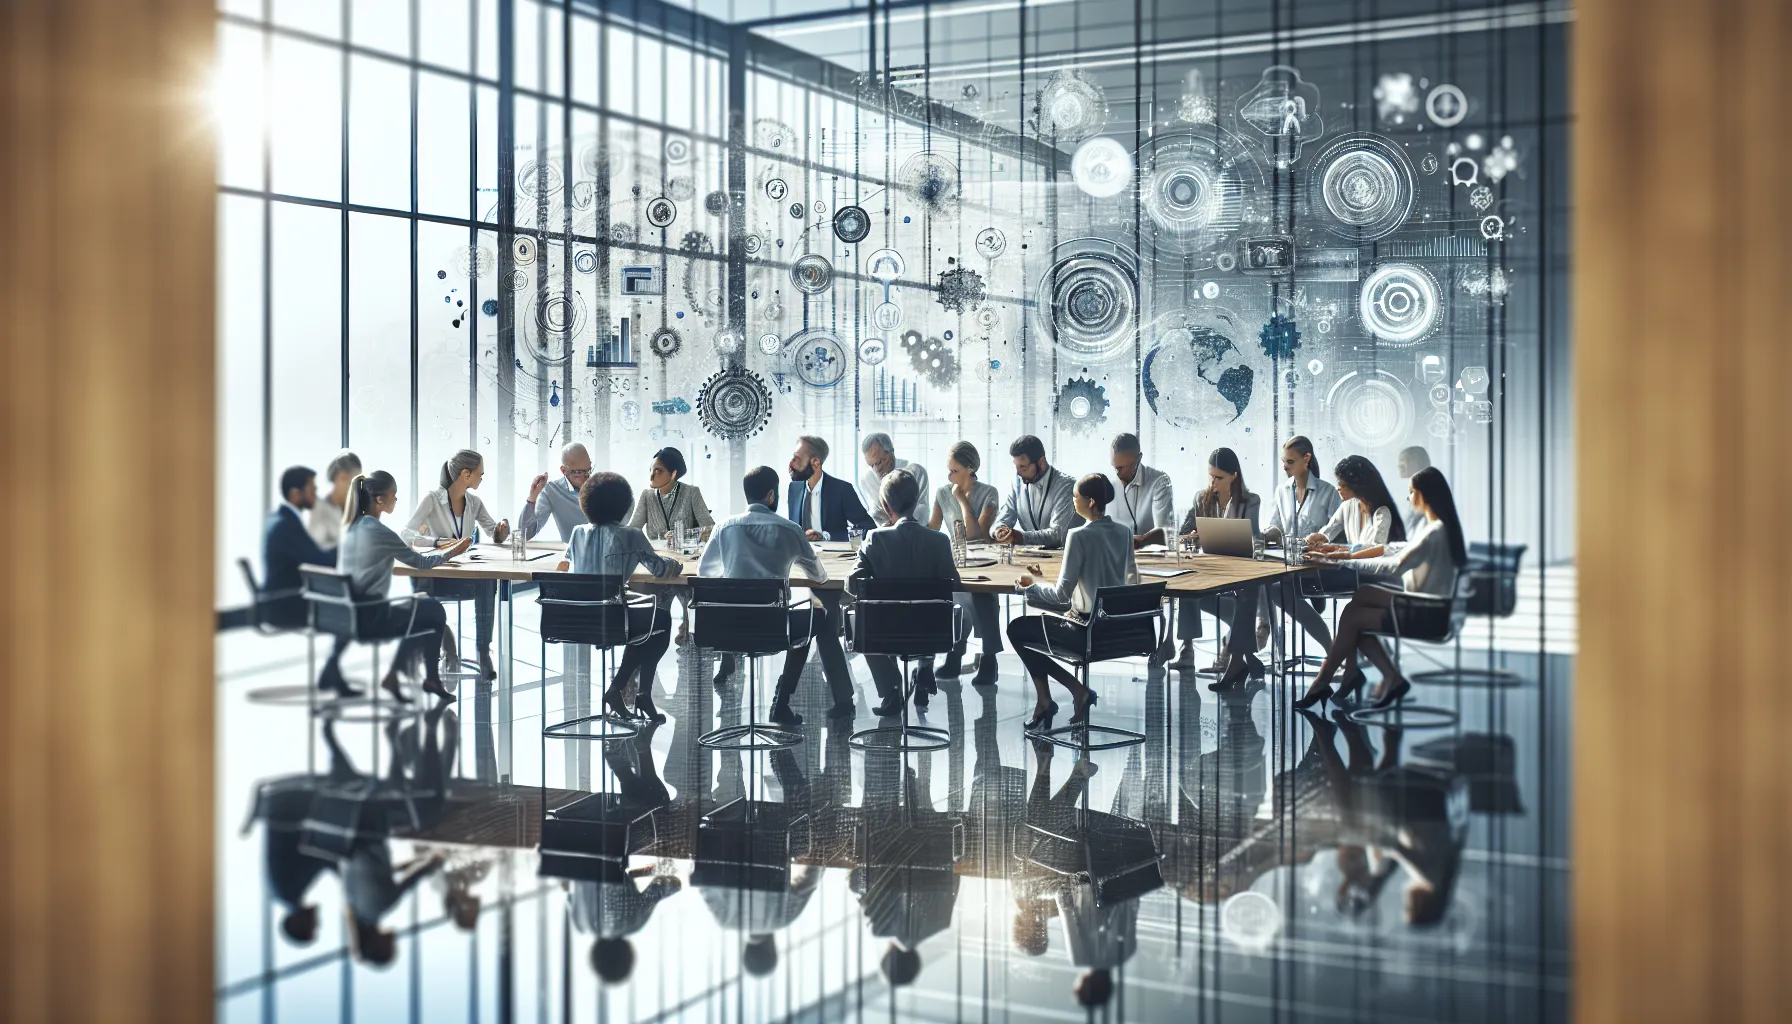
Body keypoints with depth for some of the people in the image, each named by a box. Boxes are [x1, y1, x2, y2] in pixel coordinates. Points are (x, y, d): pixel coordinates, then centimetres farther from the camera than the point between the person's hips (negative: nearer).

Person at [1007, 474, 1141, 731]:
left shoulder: (1079, 536, -18)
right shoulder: (1124, 533, 3)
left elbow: (1062, 594, -19)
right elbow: (1131, 581, 17)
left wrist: (1032, 587, 0)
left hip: (1088, 631, -8)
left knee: (1016, 628, 10)